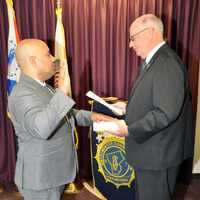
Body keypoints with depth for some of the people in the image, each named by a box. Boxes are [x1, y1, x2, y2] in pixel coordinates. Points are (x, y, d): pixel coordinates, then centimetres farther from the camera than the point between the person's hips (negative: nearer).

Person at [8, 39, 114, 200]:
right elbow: (40, 129, -41)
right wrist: (62, 92, -39)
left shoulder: (42, 87, 8)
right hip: (40, 177, -9)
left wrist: (90, 116, 6)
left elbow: (63, 114, 19)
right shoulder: (23, 94, -24)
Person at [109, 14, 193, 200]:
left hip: (158, 155, -9)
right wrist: (129, 107, 5)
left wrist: (129, 130, -23)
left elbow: (165, 113, -29)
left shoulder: (168, 64, -23)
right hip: (148, 149, 9)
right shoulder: (151, 61, 9)